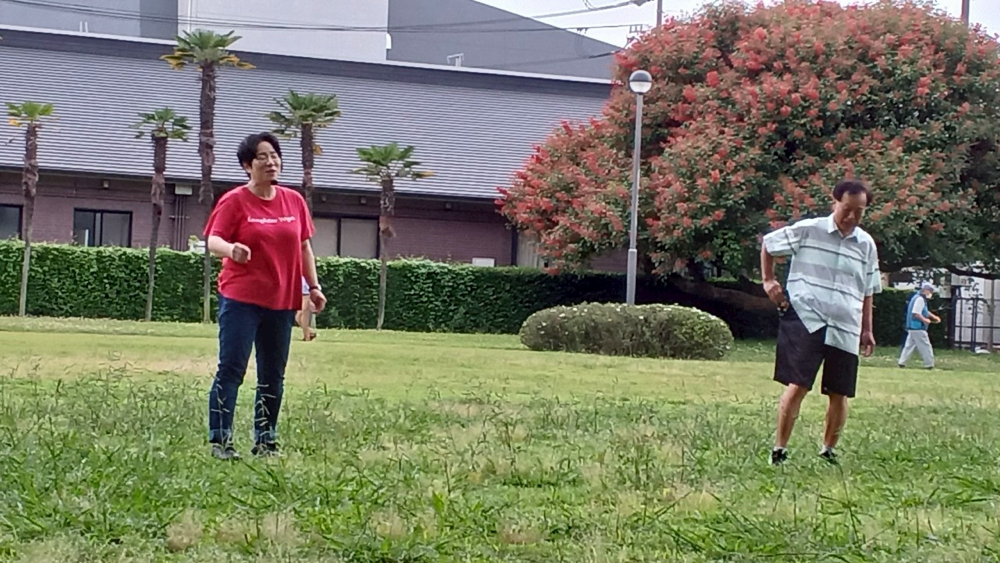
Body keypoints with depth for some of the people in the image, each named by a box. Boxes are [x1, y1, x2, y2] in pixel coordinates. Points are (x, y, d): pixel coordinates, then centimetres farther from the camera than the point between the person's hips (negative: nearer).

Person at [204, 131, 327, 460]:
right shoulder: (235, 201, -4)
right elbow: (213, 240, -13)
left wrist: (313, 286, 12)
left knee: (273, 375, 9)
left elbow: (304, 247, 17)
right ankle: (220, 439, -4)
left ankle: (265, 440, 19)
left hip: (282, 301, 5)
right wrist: (231, 249, -35)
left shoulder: (294, 201, 10)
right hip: (240, 299, -5)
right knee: (231, 369, -7)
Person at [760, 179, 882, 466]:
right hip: (806, 322, -4)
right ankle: (779, 450, -5)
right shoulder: (807, 231, -1)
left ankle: (828, 451, 23)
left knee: (840, 394, 6)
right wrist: (768, 280, 4)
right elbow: (767, 244, 12)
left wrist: (866, 329, 16)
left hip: (846, 331, 4)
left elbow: (867, 292, 21)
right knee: (797, 385, -12)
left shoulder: (866, 245, 12)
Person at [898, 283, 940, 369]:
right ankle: (929, 364, -2)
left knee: (909, 345, 11)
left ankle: (902, 362, 10)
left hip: (912, 327, 10)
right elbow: (916, 313, -24)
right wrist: (925, 320, -15)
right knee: (925, 346, -4)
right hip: (918, 327, -10)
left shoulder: (917, 297, 17)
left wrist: (934, 317, 15)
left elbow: (925, 312, 26)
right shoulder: (920, 299, -16)